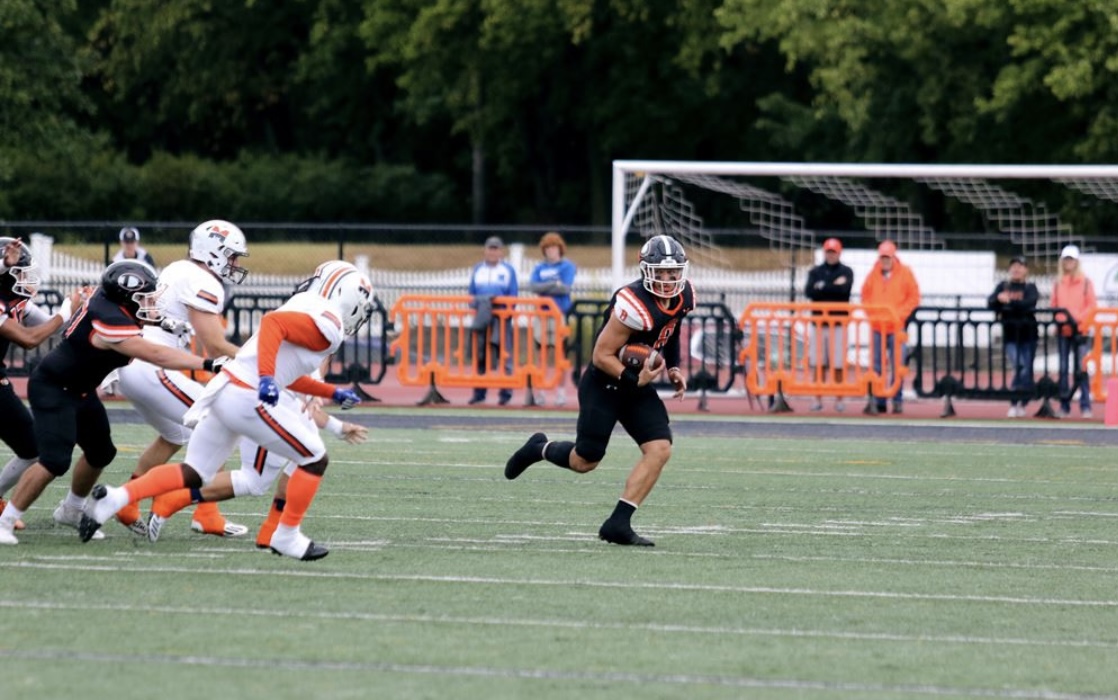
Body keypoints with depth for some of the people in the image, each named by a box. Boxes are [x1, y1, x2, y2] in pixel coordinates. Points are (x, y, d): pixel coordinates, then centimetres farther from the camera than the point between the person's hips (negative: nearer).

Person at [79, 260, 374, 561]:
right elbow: (273, 321, -24)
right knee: (315, 461, 5)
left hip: (223, 389, 9)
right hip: (247, 399, -9)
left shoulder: (306, 312, 22)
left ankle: (115, 497, 1)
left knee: (192, 475, 15)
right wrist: (267, 378, -30)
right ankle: (286, 537, 13)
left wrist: (333, 393, 32)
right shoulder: (327, 325, -9)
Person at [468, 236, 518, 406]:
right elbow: (472, 294, 16)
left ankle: (506, 392, -3)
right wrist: (476, 306, 0)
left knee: (503, 355, -6)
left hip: (501, 317, -3)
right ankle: (479, 392, 10)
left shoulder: (508, 270, 6)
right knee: (480, 355, 5)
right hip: (482, 317, 3)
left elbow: (513, 296, 3)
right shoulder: (477, 270, 15)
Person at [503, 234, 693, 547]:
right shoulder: (634, 305, -29)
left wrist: (673, 368, 10)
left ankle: (618, 524, -8)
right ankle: (538, 449, 35)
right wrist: (634, 380, -31)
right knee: (585, 461, 1)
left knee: (660, 449, -11)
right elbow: (602, 356, -24)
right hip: (603, 384, -7)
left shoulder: (684, 296, -4)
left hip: (638, 384, 7)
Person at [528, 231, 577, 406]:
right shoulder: (539, 269, 14)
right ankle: (540, 391, 4)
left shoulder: (567, 267, 5)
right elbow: (533, 286, -1)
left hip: (561, 313, -3)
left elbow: (566, 288, -8)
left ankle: (561, 390, 2)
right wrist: (554, 284, -10)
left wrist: (545, 288, -4)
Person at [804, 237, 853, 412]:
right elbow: (808, 291, -6)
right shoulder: (815, 272, 11)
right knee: (819, 364, 3)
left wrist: (822, 287, -7)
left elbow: (844, 290, -14)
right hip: (819, 321, 2)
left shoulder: (846, 272, 5)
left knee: (838, 364, -3)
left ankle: (839, 400, 3)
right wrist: (833, 287, -10)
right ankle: (818, 399, 8)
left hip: (839, 323, -2)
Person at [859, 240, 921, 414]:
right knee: (877, 366, 3)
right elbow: (865, 295, 17)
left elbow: (914, 297, 2)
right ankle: (878, 401, 7)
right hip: (877, 327, 3)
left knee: (897, 366, -2)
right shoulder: (874, 274, 9)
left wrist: (900, 314, -7)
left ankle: (897, 401, 3)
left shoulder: (904, 273, 1)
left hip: (897, 326, -3)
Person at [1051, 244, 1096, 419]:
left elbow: (1092, 305, -2)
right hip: (1062, 331, 3)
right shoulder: (1058, 284, 12)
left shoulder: (1085, 282, 2)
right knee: (1063, 369, 2)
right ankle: (1064, 406, 5)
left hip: (1079, 330, -3)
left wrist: (1077, 318, -13)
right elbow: (1054, 305, 13)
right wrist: (1058, 319, -5)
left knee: (1080, 368, -7)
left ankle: (1085, 406, -4)